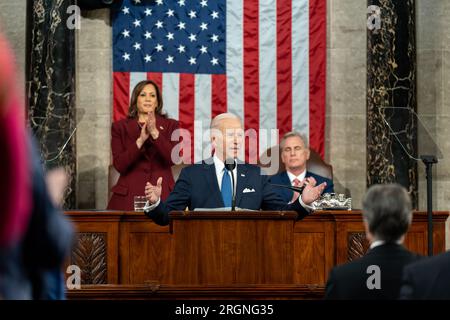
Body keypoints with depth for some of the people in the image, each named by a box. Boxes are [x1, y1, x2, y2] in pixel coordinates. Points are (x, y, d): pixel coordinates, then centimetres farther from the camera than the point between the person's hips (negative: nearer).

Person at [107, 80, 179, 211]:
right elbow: (119, 165, -4)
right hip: (129, 195, 0)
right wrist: (140, 140, -15)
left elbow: (172, 159, -6)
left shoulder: (170, 125, 9)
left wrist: (155, 133, -18)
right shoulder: (120, 127, 7)